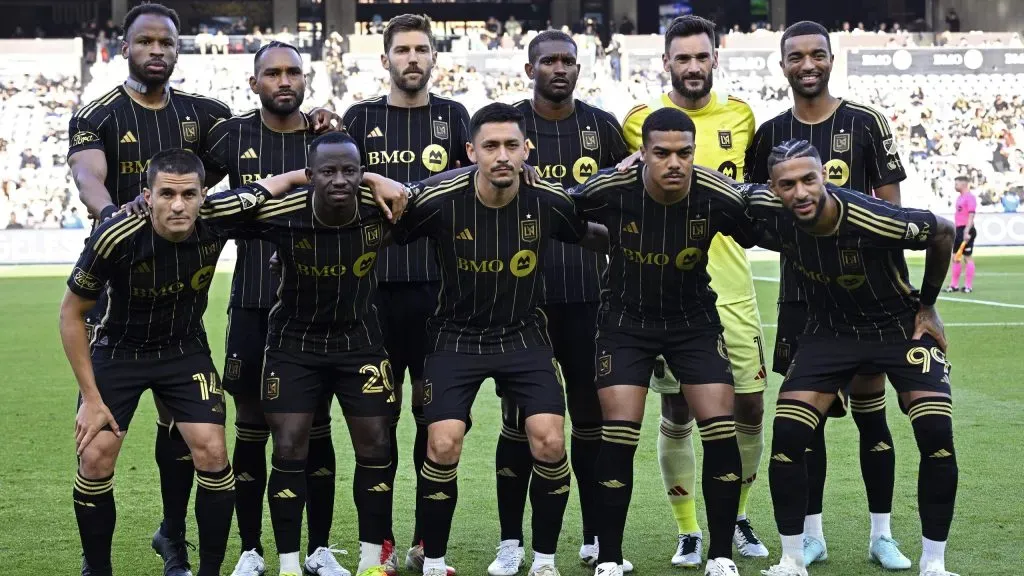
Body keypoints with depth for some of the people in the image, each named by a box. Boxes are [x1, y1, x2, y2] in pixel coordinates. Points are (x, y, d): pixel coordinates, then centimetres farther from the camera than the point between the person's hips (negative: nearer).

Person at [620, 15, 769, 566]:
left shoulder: (740, 116, 5)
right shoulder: (641, 121, -2)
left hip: (732, 290, 2)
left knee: (748, 410, 5)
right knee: (676, 416, 3)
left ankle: (738, 517, 27)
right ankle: (688, 531, 16)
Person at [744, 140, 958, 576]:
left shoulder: (874, 220, -31)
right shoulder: (772, 217, -21)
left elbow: (942, 233, -12)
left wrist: (927, 306, -4)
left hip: (899, 324, -3)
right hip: (830, 331, 3)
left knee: (937, 433, -17)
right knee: (786, 434, -10)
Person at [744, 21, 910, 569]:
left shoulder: (865, 123, -1)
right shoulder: (770, 134, 6)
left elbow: (890, 208, -1)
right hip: (800, 293, 2)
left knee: (870, 410, 2)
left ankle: (882, 534, 12)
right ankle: (812, 534, 14)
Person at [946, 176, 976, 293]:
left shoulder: (970, 197, -12)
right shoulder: (960, 197, 16)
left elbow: (971, 215, -19)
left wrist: (967, 231, -26)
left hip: (966, 230, -9)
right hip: (958, 230, 10)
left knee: (967, 257, -4)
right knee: (955, 258, 10)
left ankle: (968, 286, 0)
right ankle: (954, 285, 15)